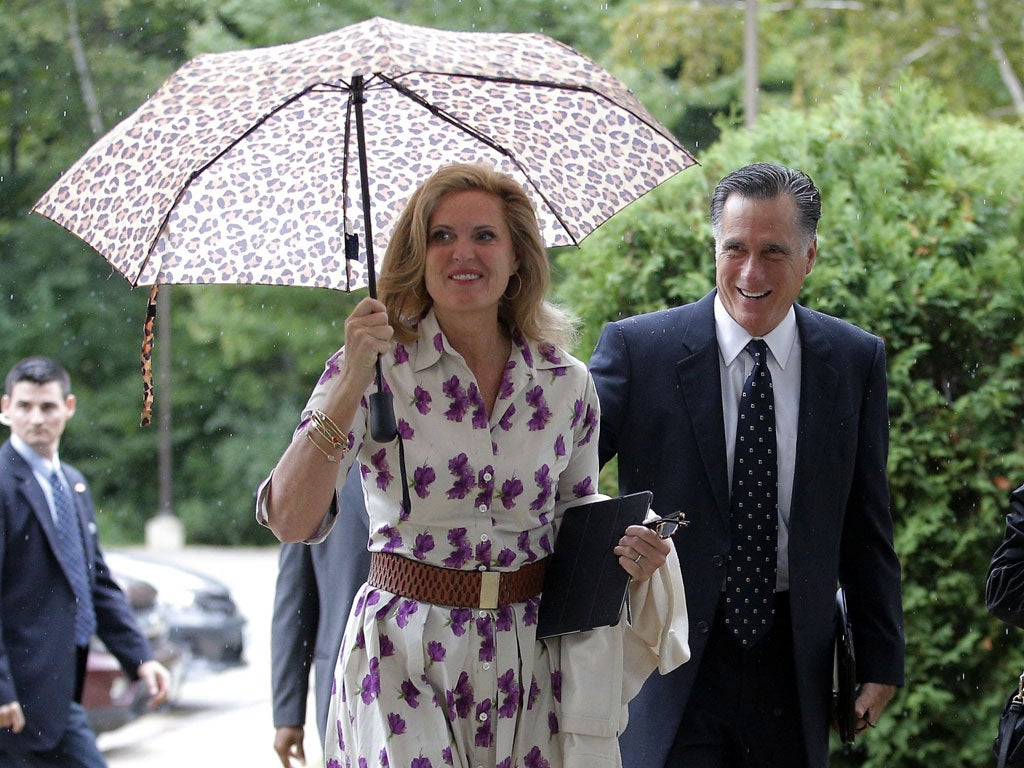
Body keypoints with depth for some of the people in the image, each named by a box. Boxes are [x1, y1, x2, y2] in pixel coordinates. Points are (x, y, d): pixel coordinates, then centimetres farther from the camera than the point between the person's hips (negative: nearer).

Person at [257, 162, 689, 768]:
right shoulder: (378, 369, -5)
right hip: (407, 663, -3)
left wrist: (626, 551, -6)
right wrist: (352, 383, -23)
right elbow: (291, 522, -15)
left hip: (531, 663, 3)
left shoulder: (567, 384, 4)